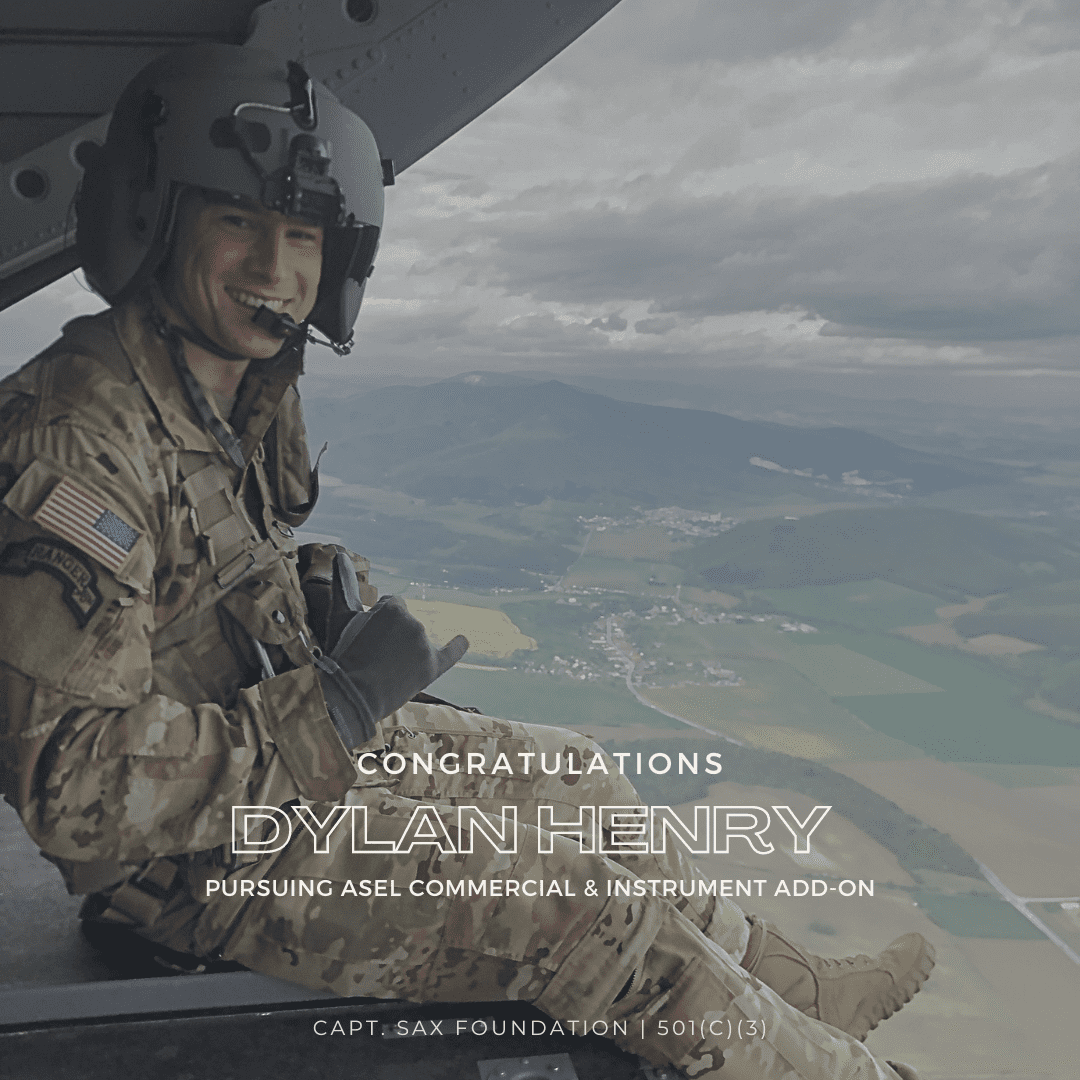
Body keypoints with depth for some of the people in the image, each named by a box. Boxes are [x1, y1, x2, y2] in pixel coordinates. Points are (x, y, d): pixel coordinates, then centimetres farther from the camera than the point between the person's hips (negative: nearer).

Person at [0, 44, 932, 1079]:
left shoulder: (248, 394, 1)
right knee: (568, 898, -12)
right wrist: (340, 703, -28)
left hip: (299, 741, 9)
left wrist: (326, 590, 0)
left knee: (573, 774, 12)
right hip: (200, 858, -9)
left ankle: (784, 982, 33)